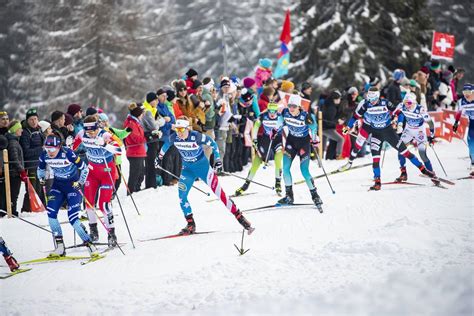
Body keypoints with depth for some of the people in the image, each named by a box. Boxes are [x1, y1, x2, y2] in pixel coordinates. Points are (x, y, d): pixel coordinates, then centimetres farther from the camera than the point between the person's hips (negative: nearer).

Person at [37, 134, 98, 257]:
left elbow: (84, 168, -14)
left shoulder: (68, 153, -25)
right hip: (58, 185, 5)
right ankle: (60, 247, -4)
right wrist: (42, 178, -6)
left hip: (73, 185, -5)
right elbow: (40, 169, 12)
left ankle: (89, 244, -7)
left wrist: (80, 182, -21)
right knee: (51, 213, -12)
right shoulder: (44, 155, -10)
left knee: (73, 218, -17)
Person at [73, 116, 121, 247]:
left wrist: (105, 144, -51)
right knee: (88, 201, 0)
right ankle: (93, 231, 17)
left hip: (107, 171, -5)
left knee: (104, 204, -12)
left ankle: (111, 233, -2)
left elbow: (118, 150, -39)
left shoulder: (105, 135, -24)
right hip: (92, 170, 5)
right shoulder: (82, 135, -9)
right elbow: (73, 147, 13)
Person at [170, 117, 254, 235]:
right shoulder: (174, 138, -16)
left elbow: (212, 144, -11)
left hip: (202, 166, -4)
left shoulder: (196, 136, -27)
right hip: (187, 169, 4)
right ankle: (191, 225, 9)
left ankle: (240, 217, 1)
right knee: (182, 196, -7)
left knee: (219, 192, -6)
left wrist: (217, 159, -10)